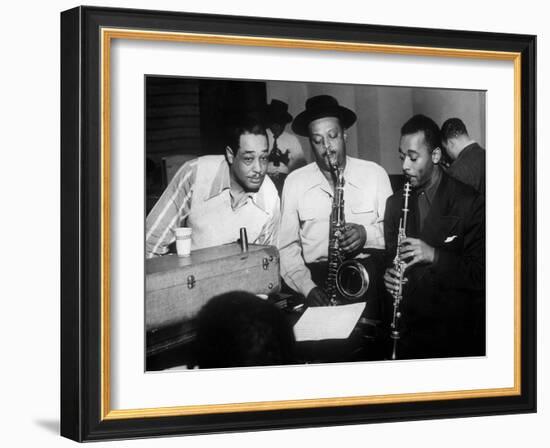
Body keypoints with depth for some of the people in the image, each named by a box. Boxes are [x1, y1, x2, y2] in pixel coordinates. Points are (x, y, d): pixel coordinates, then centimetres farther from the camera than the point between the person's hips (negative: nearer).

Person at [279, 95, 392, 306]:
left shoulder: (375, 174, 7)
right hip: (315, 276, 0)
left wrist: (367, 234, -14)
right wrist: (307, 287, -14)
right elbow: (287, 248, 3)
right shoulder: (294, 182, 7)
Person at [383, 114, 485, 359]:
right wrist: (388, 273, -8)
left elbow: (481, 274, -11)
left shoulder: (469, 202, -7)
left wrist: (435, 255, -24)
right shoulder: (395, 203, 9)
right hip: (407, 327, 4)